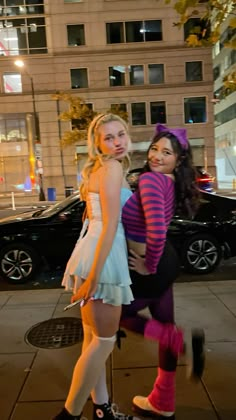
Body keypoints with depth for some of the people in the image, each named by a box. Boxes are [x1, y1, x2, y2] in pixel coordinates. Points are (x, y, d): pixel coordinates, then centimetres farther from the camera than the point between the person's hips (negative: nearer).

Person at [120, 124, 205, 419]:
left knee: (119, 314, 15)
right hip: (165, 262, 9)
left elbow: (156, 231, -37)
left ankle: (184, 339, 3)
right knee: (163, 329, 17)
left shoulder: (150, 179, -23)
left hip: (152, 267, -9)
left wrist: (149, 266, -20)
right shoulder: (171, 183, 6)